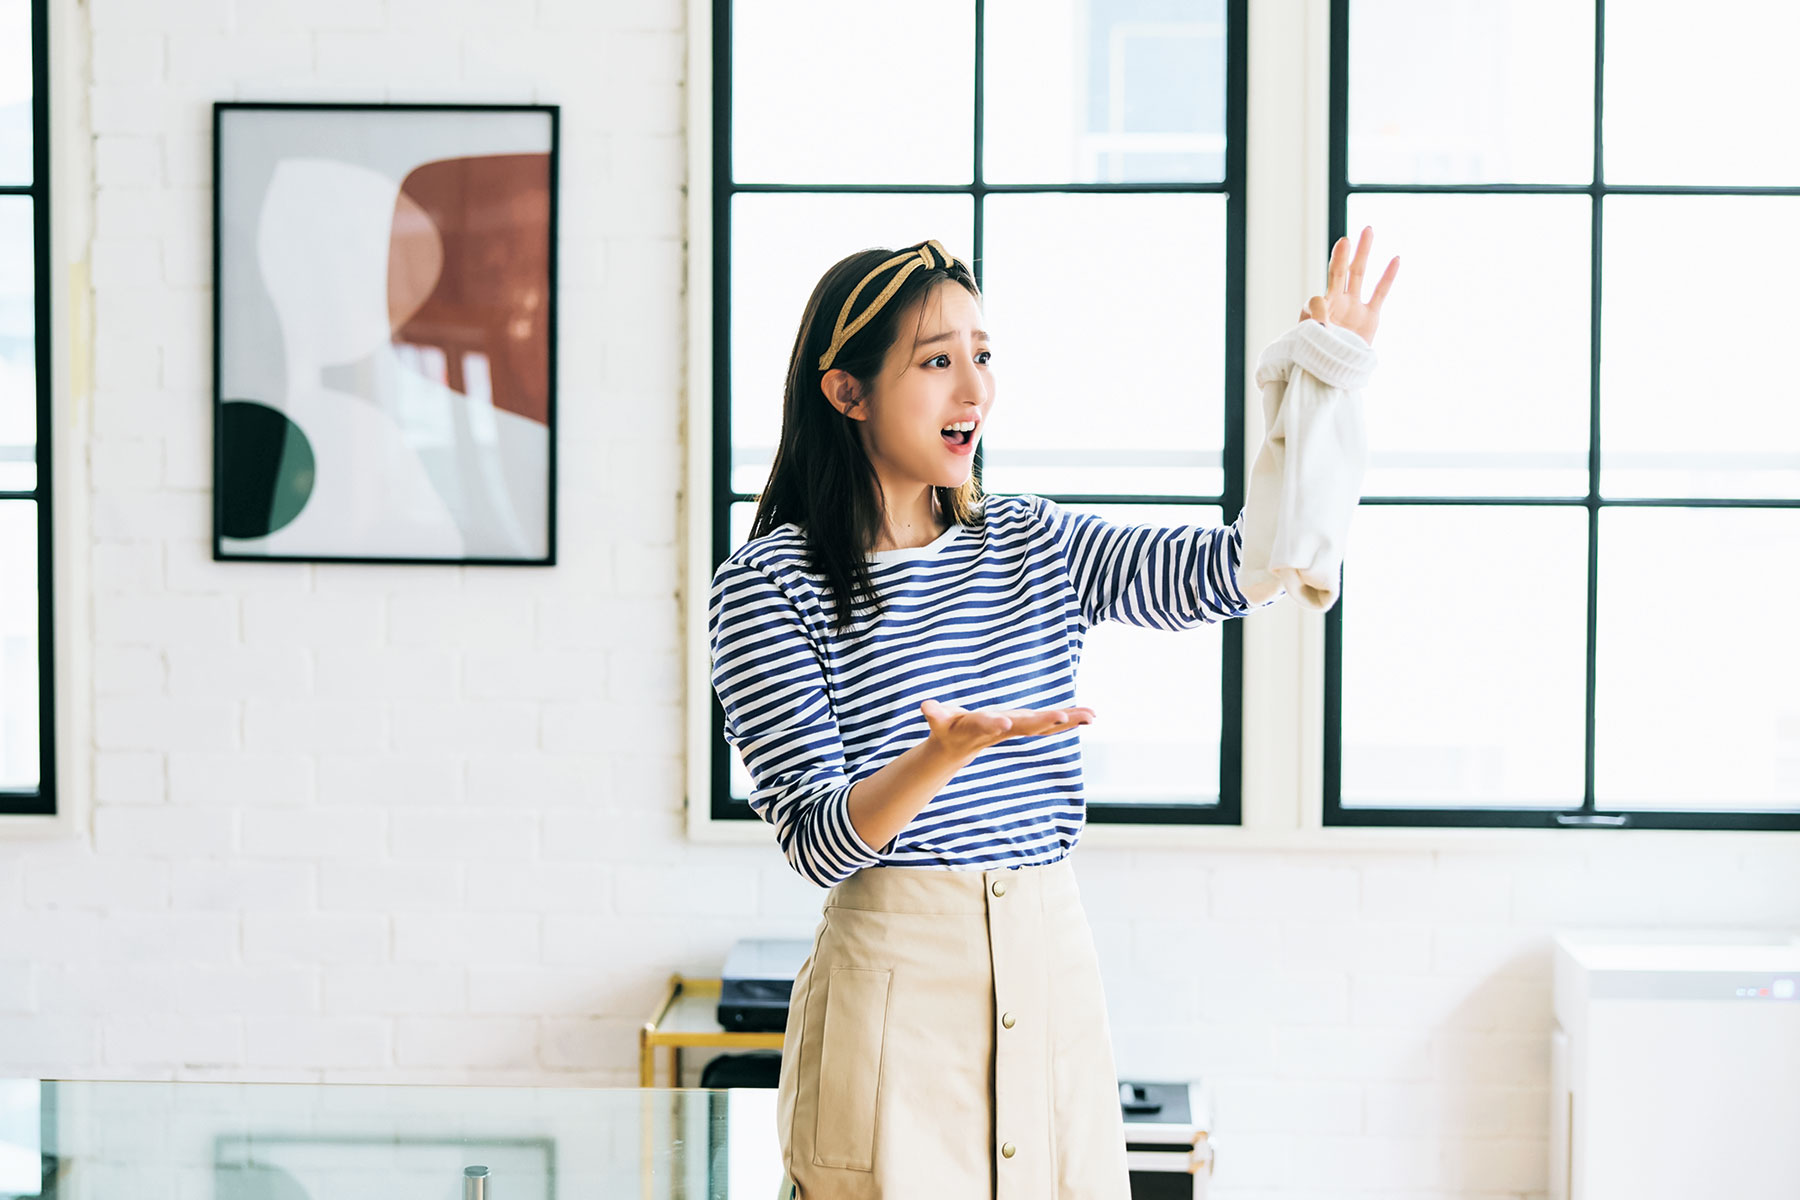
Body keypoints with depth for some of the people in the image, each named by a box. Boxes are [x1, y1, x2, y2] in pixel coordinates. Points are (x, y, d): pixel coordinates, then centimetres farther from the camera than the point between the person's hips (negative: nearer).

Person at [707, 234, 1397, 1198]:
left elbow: (1237, 571, -2)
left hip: (1054, 966, 5)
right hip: (896, 976, -5)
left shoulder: (1036, 544, 11)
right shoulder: (767, 584, -5)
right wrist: (947, 751, -30)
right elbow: (818, 842, -12)